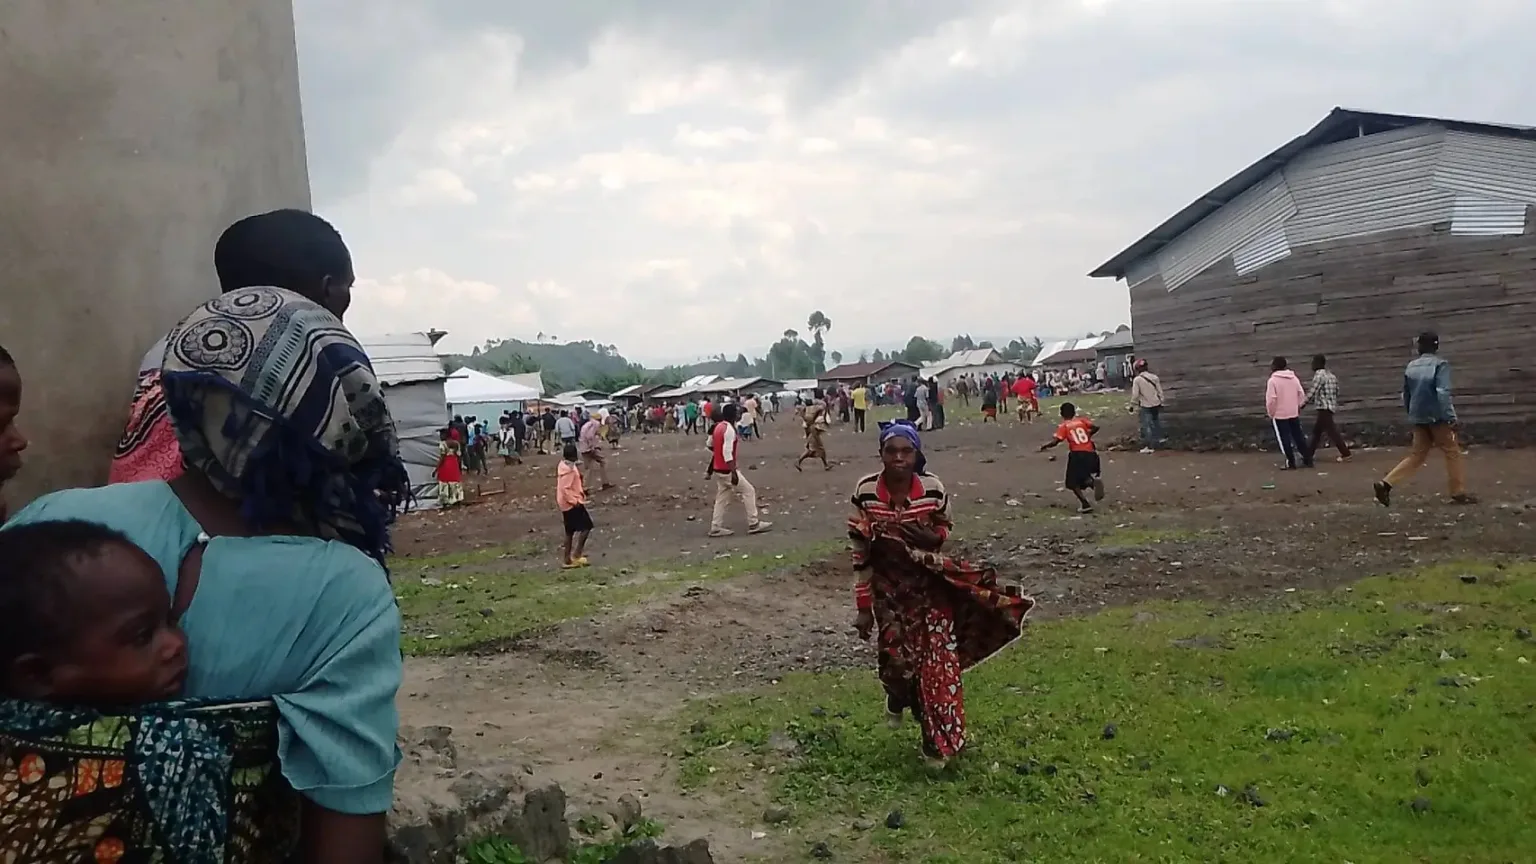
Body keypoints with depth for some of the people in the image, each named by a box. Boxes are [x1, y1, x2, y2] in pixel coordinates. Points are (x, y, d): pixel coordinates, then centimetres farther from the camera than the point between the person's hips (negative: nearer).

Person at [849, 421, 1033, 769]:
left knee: (939, 662, -3)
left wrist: (931, 537, -19)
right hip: (889, 591, 0)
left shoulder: (933, 488, -13)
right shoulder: (865, 492, -15)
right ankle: (897, 698, 41)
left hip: (931, 587, 1)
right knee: (897, 660, 2)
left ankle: (938, 741, 15)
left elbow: (944, 530, 6)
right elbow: (860, 554, -8)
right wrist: (863, 607, -6)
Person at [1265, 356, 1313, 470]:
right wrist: (1297, 406, 19)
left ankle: (1291, 463, 1)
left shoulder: (1273, 380, -13)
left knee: (1285, 438, 0)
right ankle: (1307, 459, 17)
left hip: (1279, 415, -6)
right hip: (1294, 413, 6)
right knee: (1298, 436, 13)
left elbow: (1271, 399, -17)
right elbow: (1301, 394, 8)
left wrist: (1270, 413, -4)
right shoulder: (1294, 378, 6)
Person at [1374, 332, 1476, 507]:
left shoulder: (1411, 366, 10)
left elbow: (1406, 395, 16)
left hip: (1418, 418, 6)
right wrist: (1451, 417, -20)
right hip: (1436, 417, -6)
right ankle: (1459, 493, 10)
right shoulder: (1440, 364, -9)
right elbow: (1443, 392, -20)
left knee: (1417, 456, 9)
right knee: (1452, 452, 7)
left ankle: (1386, 483, -3)